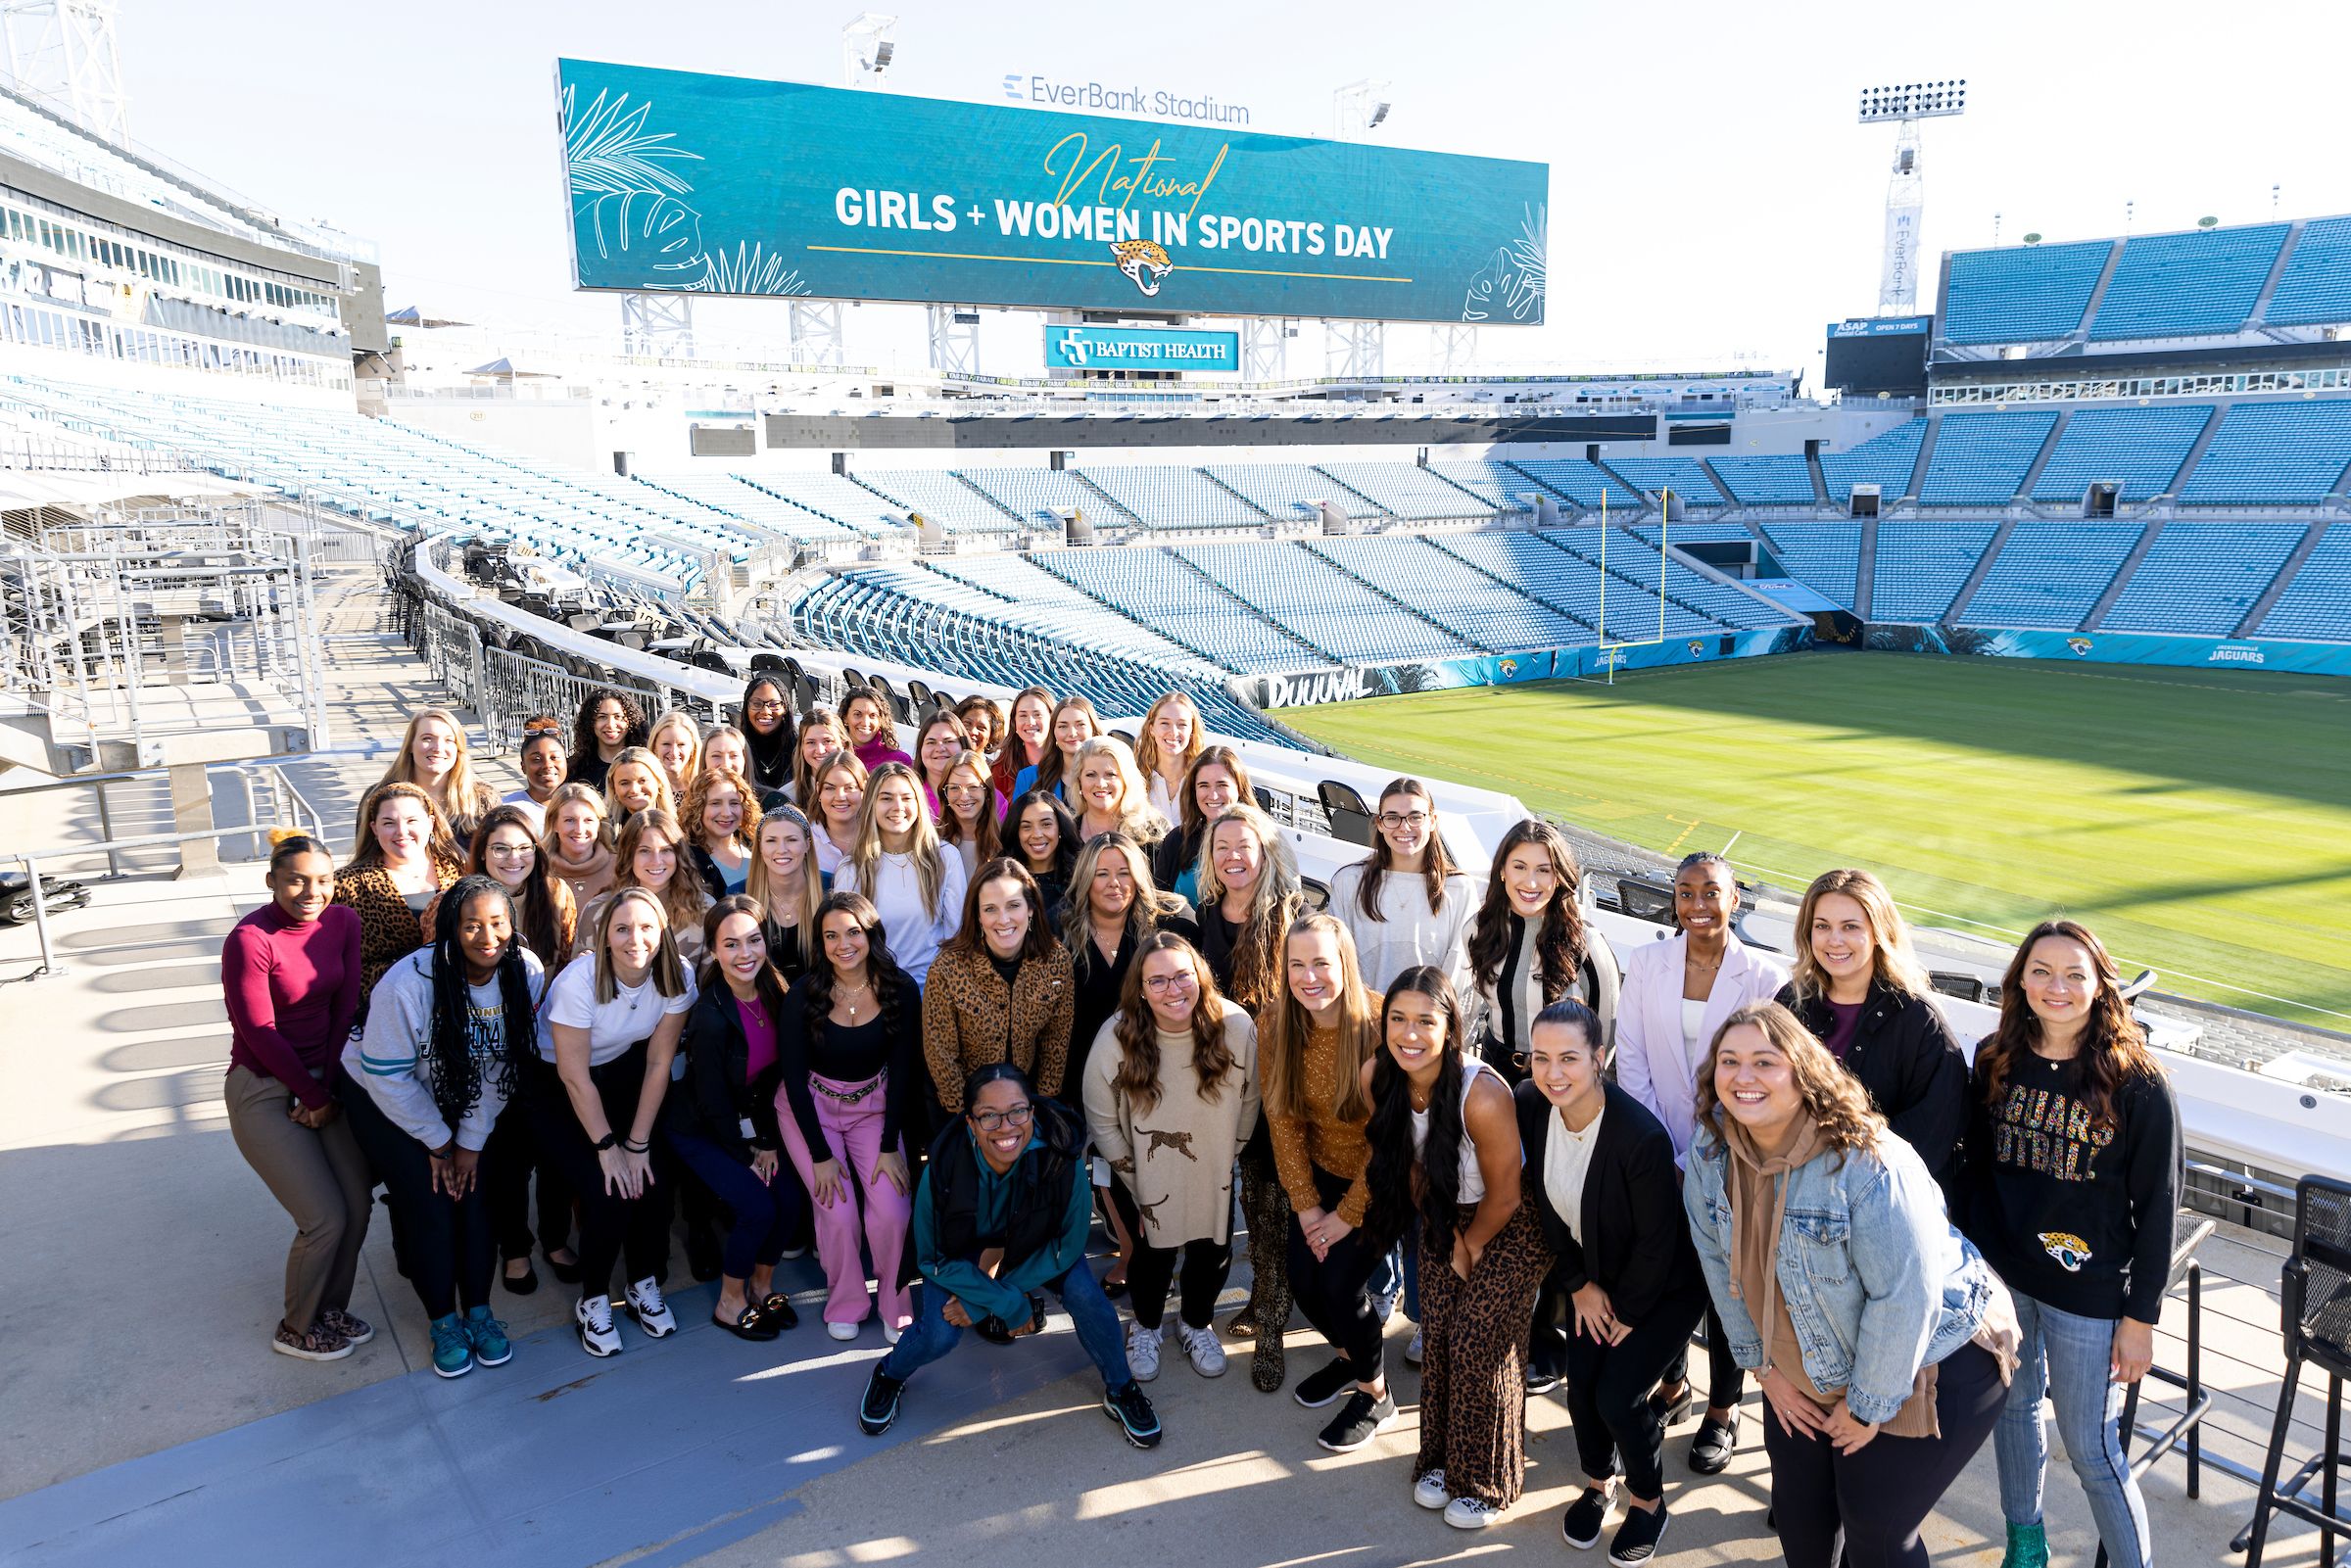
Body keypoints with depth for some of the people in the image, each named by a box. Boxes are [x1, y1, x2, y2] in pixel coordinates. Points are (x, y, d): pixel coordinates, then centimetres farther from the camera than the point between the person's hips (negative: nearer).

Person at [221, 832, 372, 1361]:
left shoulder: (343, 922, -4)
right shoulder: (250, 939, -20)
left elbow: (345, 1009, -1)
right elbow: (260, 1033, -15)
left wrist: (330, 1088, -5)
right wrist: (315, 1096, -8)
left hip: (324, 1078, 5)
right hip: (264, 1090, -5)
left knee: (358, 1204, 3)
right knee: (325, 1219, -5)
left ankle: (330, 1307, 27)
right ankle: (296, 1328, 19)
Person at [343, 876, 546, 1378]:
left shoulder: (526, 973, -21)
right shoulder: (408, 983, -32)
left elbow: (504, 1064, -10)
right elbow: (388, 1076, -22)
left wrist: (471, 1140, -9)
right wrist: (437, 1142, -13)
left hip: (463, 1100, 3)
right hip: (382, 1096, -3)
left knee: (473, 1191, -8)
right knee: (427, 1200, -11)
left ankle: (479, 1311, 9)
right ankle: (443, 1322, 6)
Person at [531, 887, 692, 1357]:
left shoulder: (676, 978, -17)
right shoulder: (579, 980, -28)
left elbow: (658, 1064, -10)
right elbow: (574, 1077, -21)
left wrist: (637, 1144, -11)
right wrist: (607, 1147, -16)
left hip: (622, 1077, 4)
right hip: (555, 1088, -3)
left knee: (652, 1183, -13)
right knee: (607, 1194, -17)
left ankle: (645, 1286, 12)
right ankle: (592, 1302, 7)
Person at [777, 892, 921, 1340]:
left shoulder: (901, 989, -14)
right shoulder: (803, 995, -17)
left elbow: (902, 1071, -7)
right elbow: (794, 1077, -11)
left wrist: (889, 1147, -11)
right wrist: (820, 1155, -14)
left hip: (873, 1105, 1)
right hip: (812, 1106, -1)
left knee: (892, 1209, -15)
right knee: (838, 1212, -14)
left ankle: (895, 1307, 8)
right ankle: (845, 1305, 11)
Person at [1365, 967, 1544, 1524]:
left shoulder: (1483, 1094, -37)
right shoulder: (1378, 1076, -19)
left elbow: (1504, 1196, -22)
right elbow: (1405, 1159, -1)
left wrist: (1471, 1247, -6)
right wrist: (1443, 1233, 1)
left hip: (1511, 1226, -5)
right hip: (1446, 1217, 5)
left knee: (1479, 1344, -3)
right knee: (1437, 1336, 7)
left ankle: (1487, 1482, 19)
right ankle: (1440, 1461, 30)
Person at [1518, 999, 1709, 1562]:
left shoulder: (1642, 1135, -36)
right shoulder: (1531, 1106, -18)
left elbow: (1657, 1241, -22)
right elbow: (1545, 1202, -3)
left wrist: (1627, 1312, -10)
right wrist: (1580, 1286, -1)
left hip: (1666, 1284, -5)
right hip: (1594, 1273, 5)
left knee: (1618, 1393, -8)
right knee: (1581, 1384, 2)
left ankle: (1647, 1501, 21)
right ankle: (1598, 1483, 32)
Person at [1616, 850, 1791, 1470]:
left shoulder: (1765, 977, -10)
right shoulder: (1646, 963, -3)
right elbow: (1631, 1063, -3)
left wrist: (1696, 1162, -13)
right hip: (1657, 1157, 2)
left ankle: (1723, 1409, 32)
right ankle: (1672, 1384, 38)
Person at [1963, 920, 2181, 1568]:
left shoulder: (2137, 1084, -13)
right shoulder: (1996, 1062, -3)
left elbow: (2157, 1208, -9)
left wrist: (2141, 1316, -7)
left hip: (2087, 1293, -4)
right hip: (2000, 1278, 4)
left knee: (2091, 1449, 4)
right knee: (2014, 1405, 20)